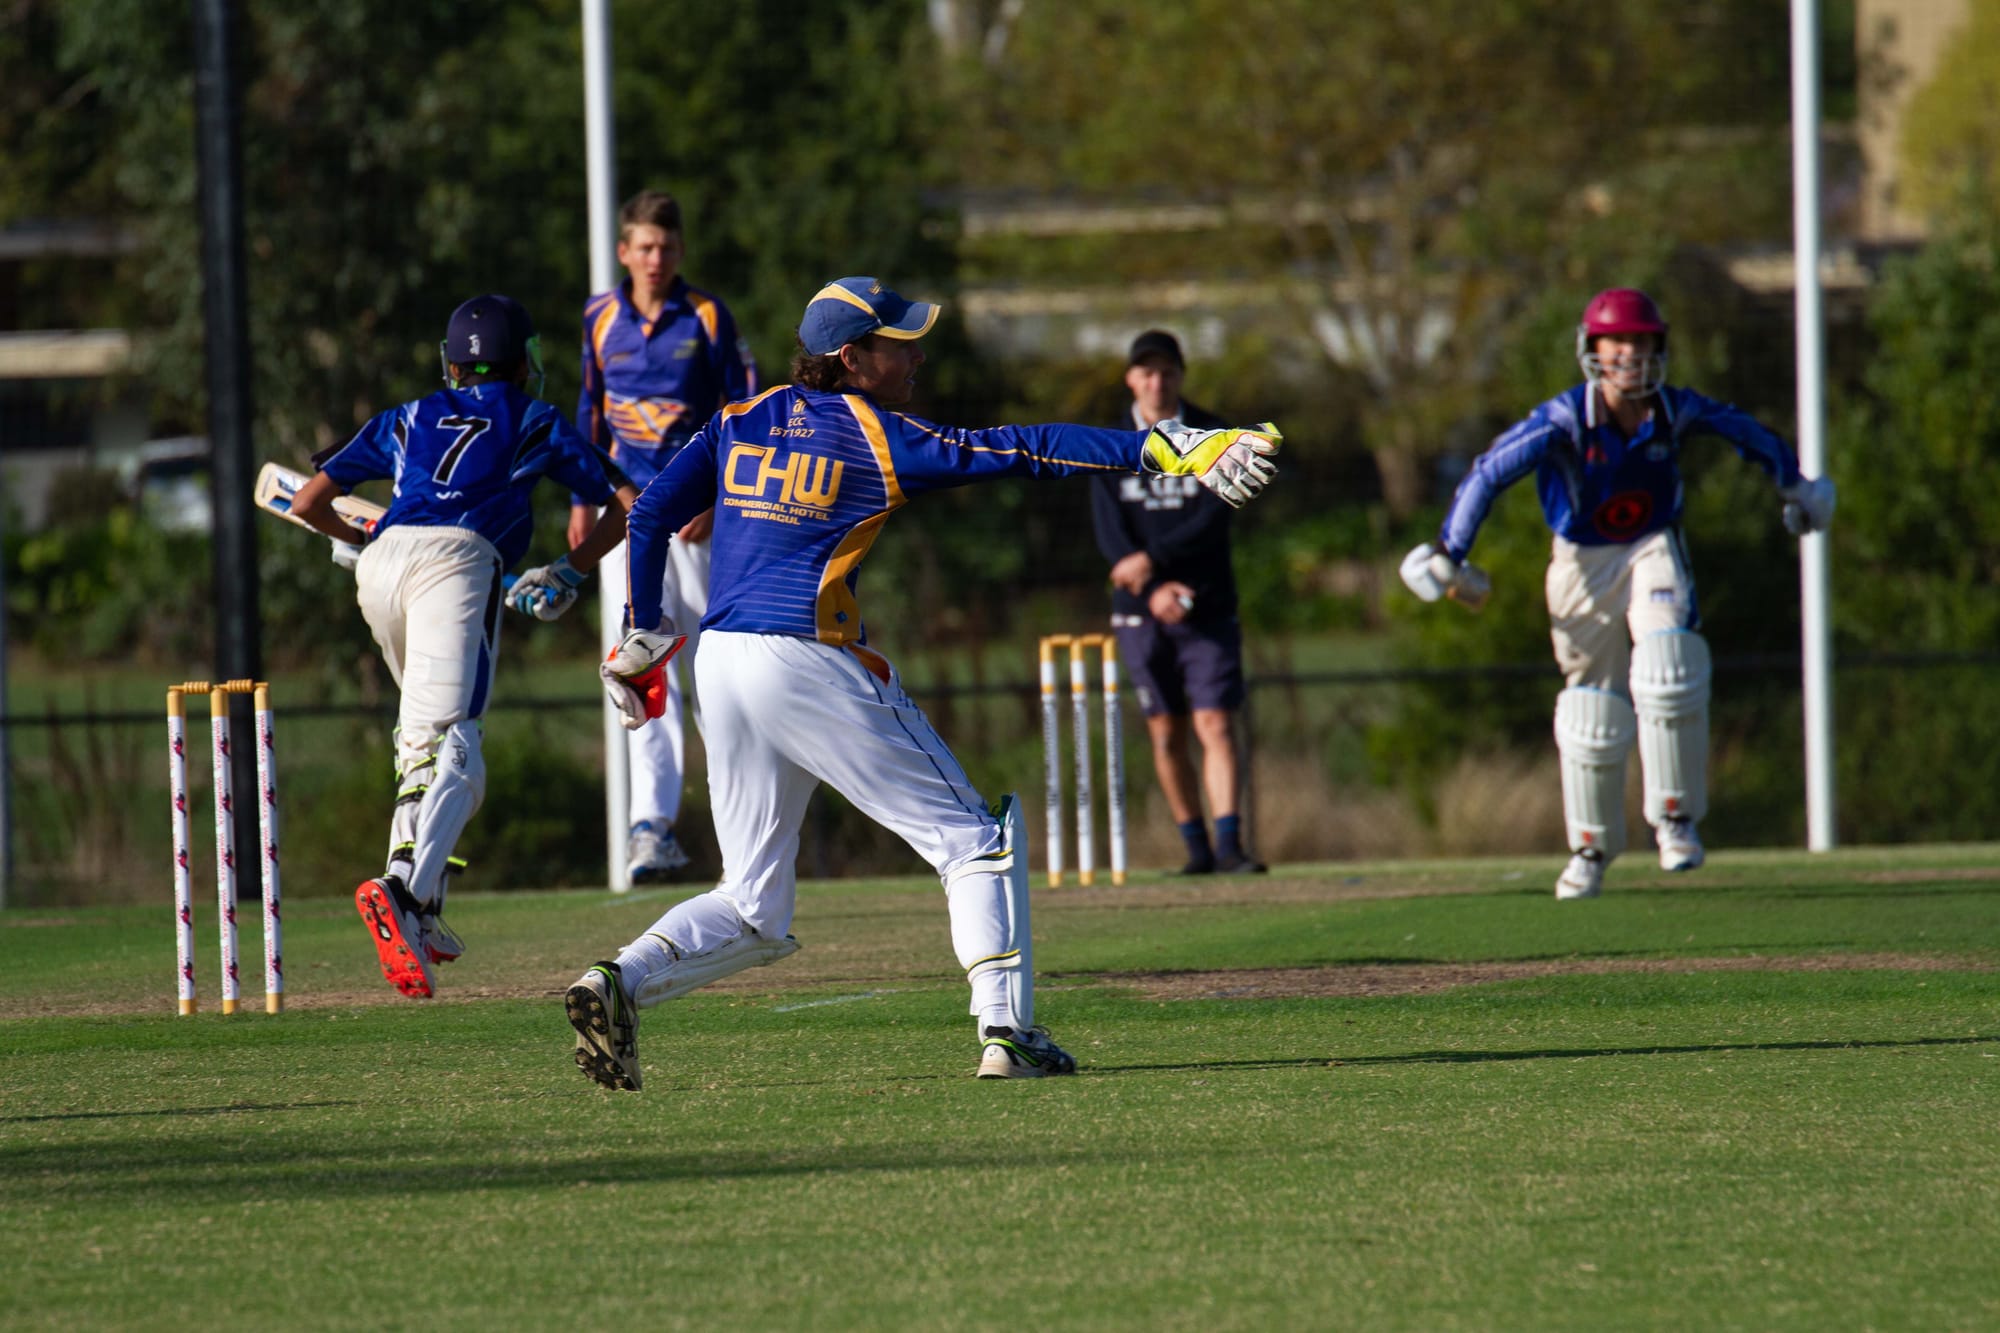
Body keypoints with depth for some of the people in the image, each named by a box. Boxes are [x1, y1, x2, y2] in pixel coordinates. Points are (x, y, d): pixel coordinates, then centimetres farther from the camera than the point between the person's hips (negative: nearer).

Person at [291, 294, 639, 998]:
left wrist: (355, 539, 49)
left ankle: (419, 912, 10)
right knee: (450, 748, -17)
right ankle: (404, 888, -43)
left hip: (382, 563, 4)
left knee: (421, 735, 22)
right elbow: (627, 503, 26)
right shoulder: (536, 424, 27)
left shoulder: (409, 419, 31)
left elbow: (308, 503, 30)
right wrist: (569, 574, 39)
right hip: (457, 559, -4)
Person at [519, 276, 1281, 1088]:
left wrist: (643, 637, 21)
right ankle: (1005, 1029, -7)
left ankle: (623, 982, -11)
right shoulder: (874, 439, -4)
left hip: (720, 664, 6)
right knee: (974, 837, 5)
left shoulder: (743, 422, 13)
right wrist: (1162, 449, -11)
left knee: (751, 912, 13)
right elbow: (1019, 452, -9)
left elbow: (651, 518, 12)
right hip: (810, 666, -6)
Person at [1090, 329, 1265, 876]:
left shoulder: (1214, 437, 2)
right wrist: (1153, 591, -16)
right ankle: (1197, 848, 10)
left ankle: (1229, 844, -18)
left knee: (1215, 723, -11)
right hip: (1140, 611, 2)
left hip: (1208, 606, -2)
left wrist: (1152, 559, -16)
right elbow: (1109, 532, -2)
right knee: (1166, 732, 3)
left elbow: (1215, 517, -8)